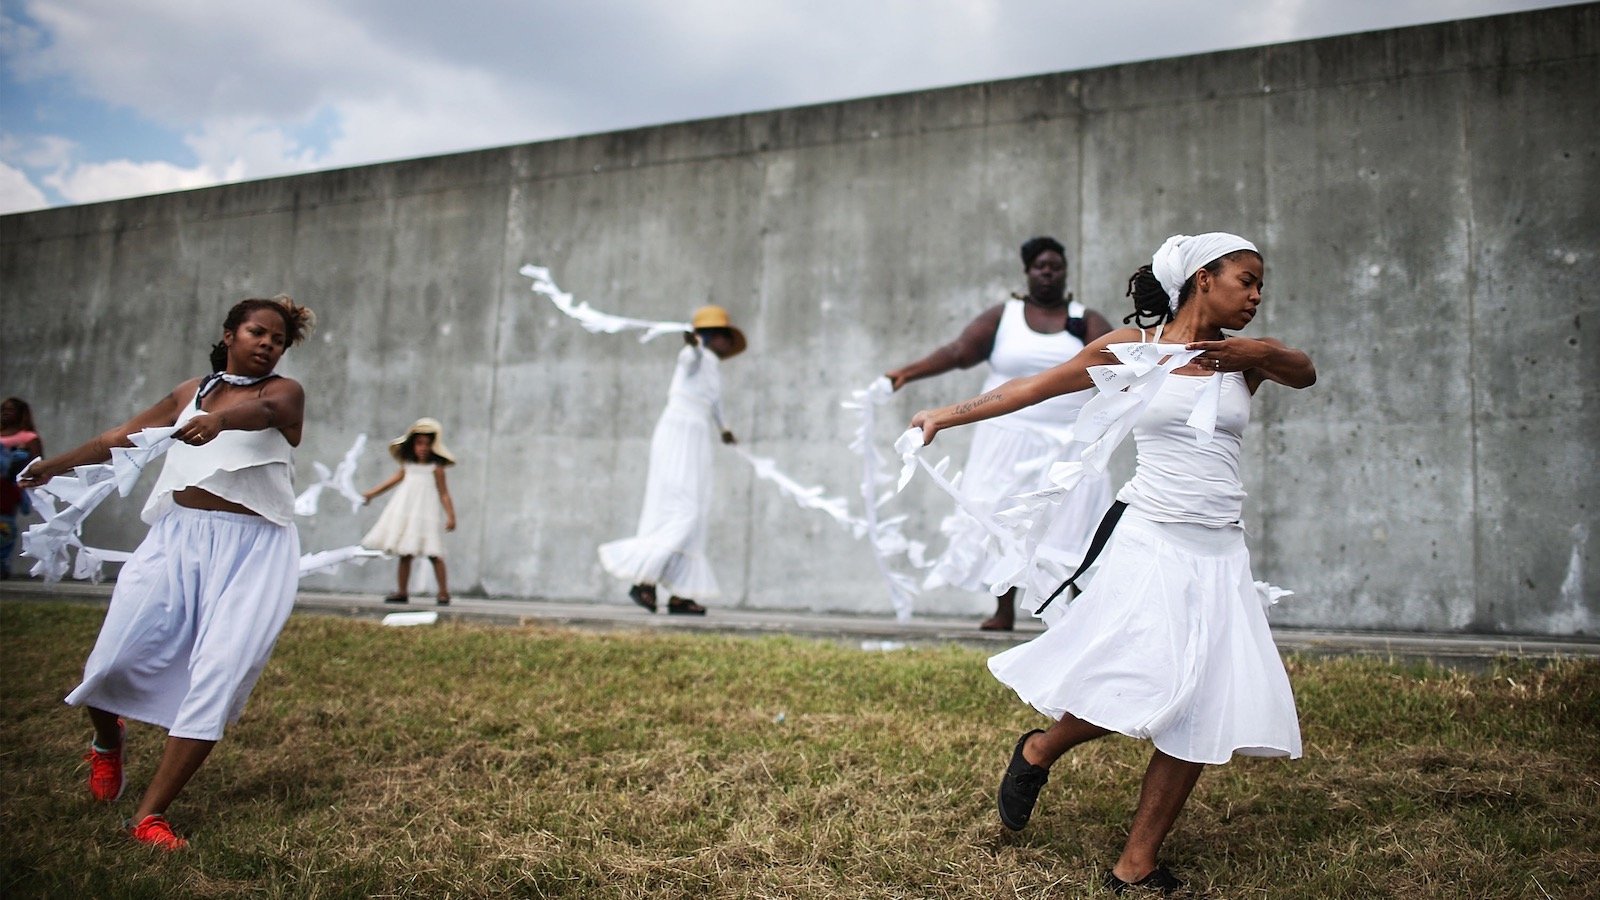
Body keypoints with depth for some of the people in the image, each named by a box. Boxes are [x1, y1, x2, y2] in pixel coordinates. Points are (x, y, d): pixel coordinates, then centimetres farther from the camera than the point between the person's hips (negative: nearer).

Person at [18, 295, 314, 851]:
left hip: (252, 549, -3)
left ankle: (149, 815, -7)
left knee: (218, 676, -14)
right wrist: (54, 466, 32)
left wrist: (218, 421, -43)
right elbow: (123, 437, 27)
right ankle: (108, 743, 31)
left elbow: (262, 412, -21)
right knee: (112, 662, -4)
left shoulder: (284, 392, 3)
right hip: (178, 536, 4)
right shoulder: (192, 392, 17)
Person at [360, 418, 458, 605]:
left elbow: (444, 494, -5)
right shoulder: (408, 466, 9)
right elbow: (394, 480, 22)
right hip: (405, 515, 6)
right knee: (404, 553, 9)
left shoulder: (436, 468, -4)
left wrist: (451, 516, -13)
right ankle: (403, 592, 17)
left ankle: (443, 592, -4)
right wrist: (371, 494, 28)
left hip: (427, 515, -5)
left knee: (434, 554, -10)